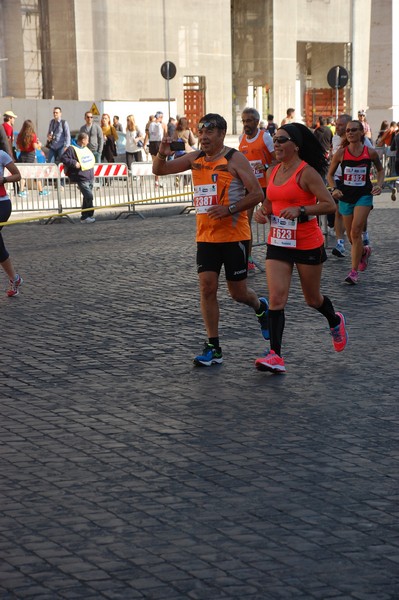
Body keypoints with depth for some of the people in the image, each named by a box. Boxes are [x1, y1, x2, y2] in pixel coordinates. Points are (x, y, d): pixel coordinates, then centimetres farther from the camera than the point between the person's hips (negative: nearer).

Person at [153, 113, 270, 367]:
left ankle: (261, 307, 39)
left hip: (234, 235, -5)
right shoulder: (195, 158, 6)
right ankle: (214, 348, 1)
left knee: (238, 292, 3)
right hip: (206, 236, 5)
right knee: (207, 287, -5)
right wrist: (162, 154, -13)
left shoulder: (235, 159, -10)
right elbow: (159, 170, 9)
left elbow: (257, 193, -13)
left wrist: (229, 208, -24)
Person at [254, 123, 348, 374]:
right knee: (276, 298, -10)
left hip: (308, 244, -5)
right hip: (278, 243, 5)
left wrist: (301, 210, -27)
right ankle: (276, 356, -12)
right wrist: (263, 213, -1)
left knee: (313, 298, 13)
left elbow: (330, 205, -17)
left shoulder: (307, 173, -13)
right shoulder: (272, 172, 7)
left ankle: (335, 321, 47)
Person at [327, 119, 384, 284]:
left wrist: (379, 185, -3)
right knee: (351, 236, 11)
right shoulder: (341, 153, -4)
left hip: (364, 195, -2)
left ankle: (354, 271, -10)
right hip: (345, 196, 2)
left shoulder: (370, 152, -5)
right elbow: (330, 174, 6)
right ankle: (364, 251, 46)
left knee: (356, 231, -18)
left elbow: (380, 170, 13)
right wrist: (333, 189, -10)